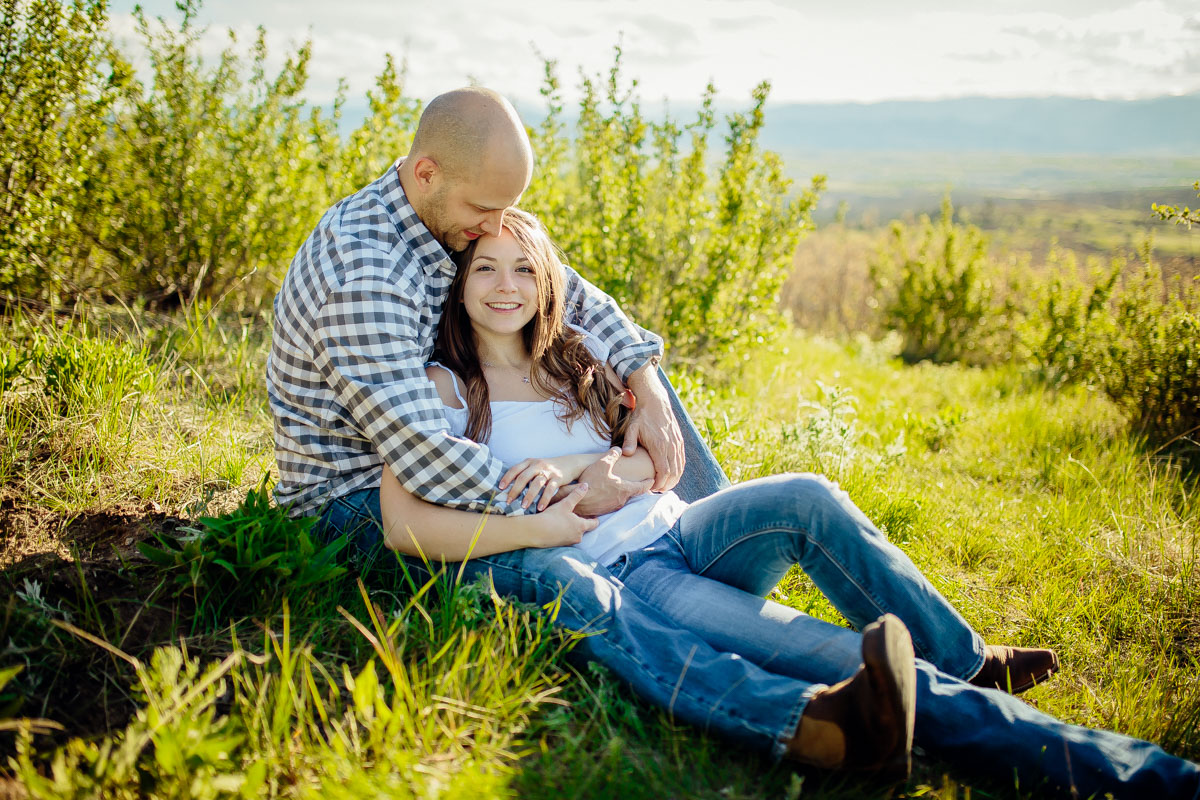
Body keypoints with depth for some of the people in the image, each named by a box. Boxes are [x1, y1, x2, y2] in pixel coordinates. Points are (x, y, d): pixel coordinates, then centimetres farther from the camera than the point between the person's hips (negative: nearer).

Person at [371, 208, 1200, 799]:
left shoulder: (576, 355, 15)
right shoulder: (443, 389, -1)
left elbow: (661, 454, 11)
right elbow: (402, 524, -13)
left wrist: (576, 468, -10)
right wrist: (541, 528, -16)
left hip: (678, 535, 5)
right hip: (613, 580, -5)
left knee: (804, 497, -28)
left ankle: (968, 664, -13)